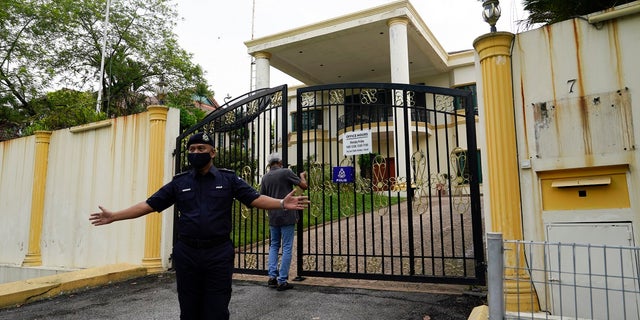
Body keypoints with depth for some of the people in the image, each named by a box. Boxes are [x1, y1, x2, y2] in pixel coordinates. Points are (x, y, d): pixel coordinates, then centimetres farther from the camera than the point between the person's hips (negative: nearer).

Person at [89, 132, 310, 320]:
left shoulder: (228, 179, 3)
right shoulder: (179, 182, 8)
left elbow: (255, 198, -5)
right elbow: (149, 205, 8)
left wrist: (282, 203, -22)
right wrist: (113, 216, 1)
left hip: (219, 253, -2)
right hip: (186, 254, 2)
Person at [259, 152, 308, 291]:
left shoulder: (265, 177, 6)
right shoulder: (286, 172, -8)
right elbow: (304, 186, -6)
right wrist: (302, 176, 14)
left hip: (273, 217, 5)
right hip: (287, 216, -5)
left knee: (274, 246, 17)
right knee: (287, 248, 1)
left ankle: (272, 276, 9)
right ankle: (282, 281, 2)